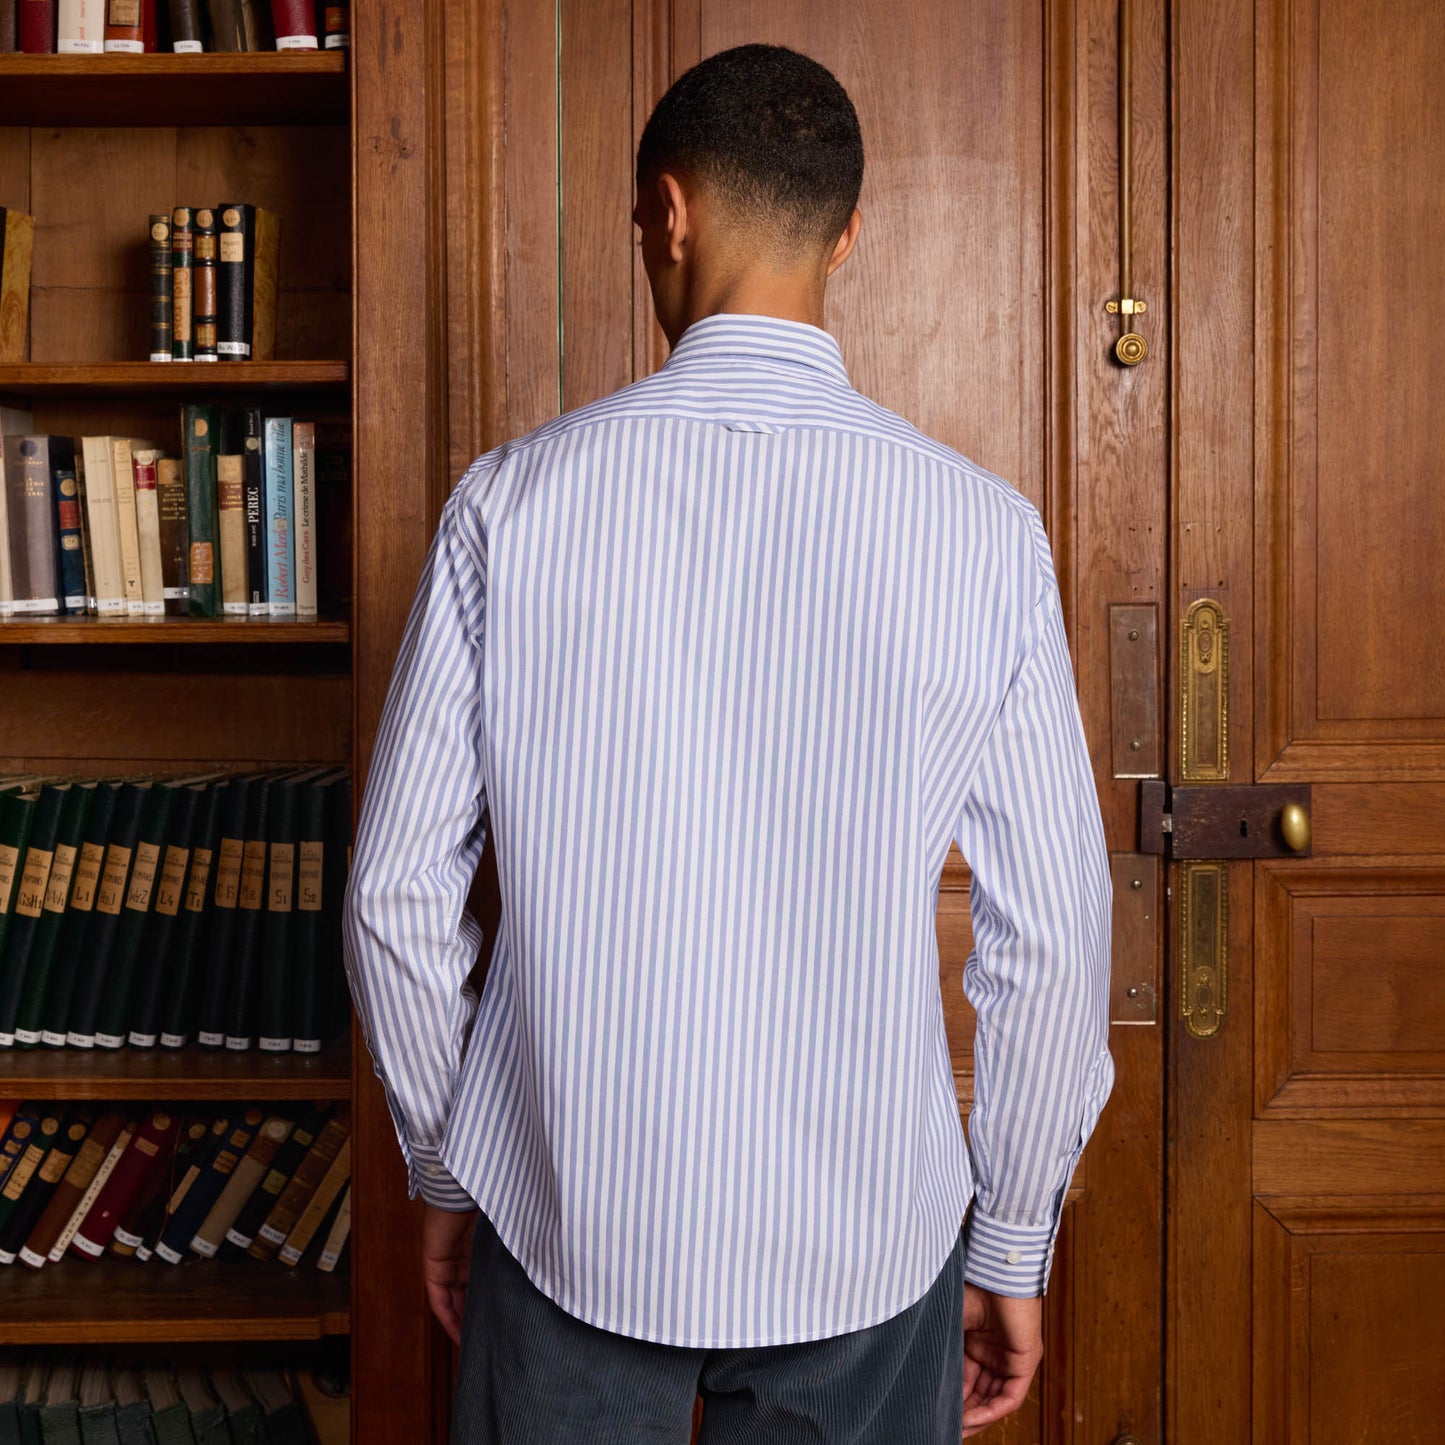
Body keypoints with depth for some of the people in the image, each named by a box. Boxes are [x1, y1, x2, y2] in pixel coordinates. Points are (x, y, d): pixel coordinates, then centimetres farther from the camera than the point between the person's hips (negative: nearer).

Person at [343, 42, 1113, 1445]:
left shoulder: (512, 502, -9)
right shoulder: (979, 529, -10)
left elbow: (397, 894, -4)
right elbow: (1052, 936, -7)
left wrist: (445, 1173, 11)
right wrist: (1013, 1248, 7)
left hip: (567, 1222, 0)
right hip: (867, 1242, 0)